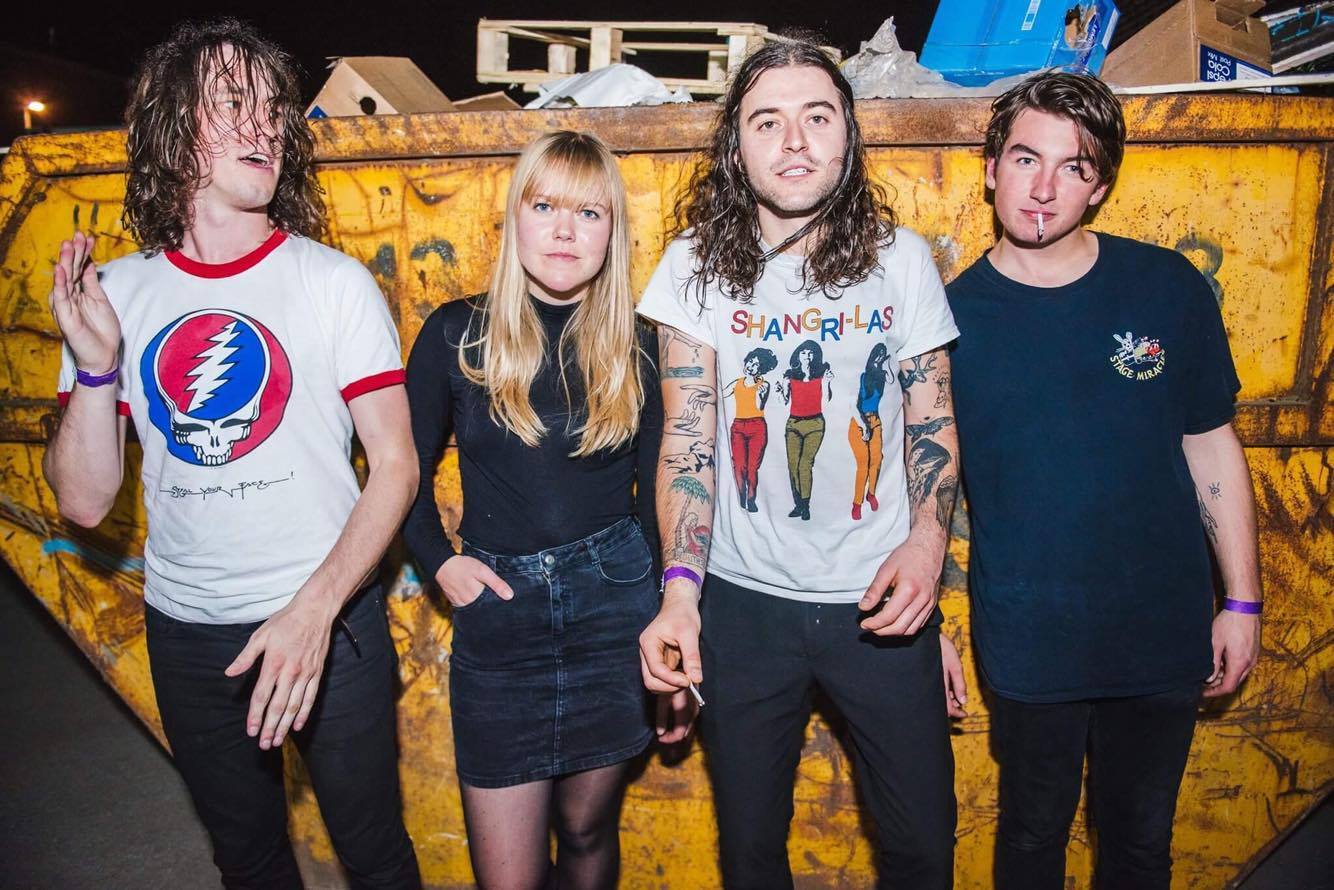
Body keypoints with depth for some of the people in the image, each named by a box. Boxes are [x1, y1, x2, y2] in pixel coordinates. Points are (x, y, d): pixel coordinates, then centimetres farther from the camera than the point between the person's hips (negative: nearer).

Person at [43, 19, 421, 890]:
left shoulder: (335, 281, -9)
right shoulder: (115, 294, -1)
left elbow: (395, 465, -11)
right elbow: (86, 501, -1)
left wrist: (316, 608, -20)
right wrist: (95, 367, -15)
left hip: (329, 621, -3)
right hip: (186, 633, 3)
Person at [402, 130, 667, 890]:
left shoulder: (633, 344, 2)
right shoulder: (456, 334, -1)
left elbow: (655, 492, 6)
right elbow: (409, 466, 10)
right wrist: (439, 560, -4)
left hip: (613, 601, 1)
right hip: (497, 608, 0)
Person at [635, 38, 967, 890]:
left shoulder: (901, 258, -2)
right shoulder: (696, 265, -5)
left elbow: (933, 424, 4)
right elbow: (687, 437, -7)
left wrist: (927, 539, -13)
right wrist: (679, 588, -19)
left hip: (881, 598, 1)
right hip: (744, 602, 0)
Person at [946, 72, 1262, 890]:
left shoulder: (1169, 288, -6)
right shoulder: (953, 314, -9)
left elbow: (1212, 447, 2)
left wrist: (1242, 602, 3)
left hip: (1164, 634, 2)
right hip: (1029, 644, -1)